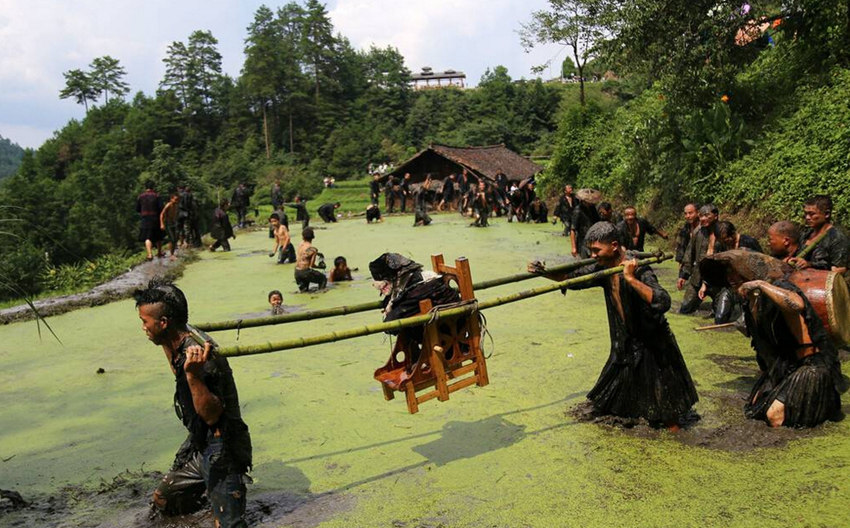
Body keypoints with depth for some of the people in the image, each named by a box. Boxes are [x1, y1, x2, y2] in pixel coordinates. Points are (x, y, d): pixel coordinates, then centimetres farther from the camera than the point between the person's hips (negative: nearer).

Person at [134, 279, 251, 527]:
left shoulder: (200, 355, -27)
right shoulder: (180, 346, 2)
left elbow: (211, 415, -30)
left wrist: (193, 374, -43)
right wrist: (165, 344, 19)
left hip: (221, 449, -10)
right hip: (198, 445, 10)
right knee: (163, 501, 22)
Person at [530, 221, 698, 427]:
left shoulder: (639, 270, -27)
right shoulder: (603, 268, -5)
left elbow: (662, 302, -40)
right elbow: (573, 278, 6)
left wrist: (631, 279, -44)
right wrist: (544, 272, -9)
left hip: (652, 347, -7)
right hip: (624, 345, 7)